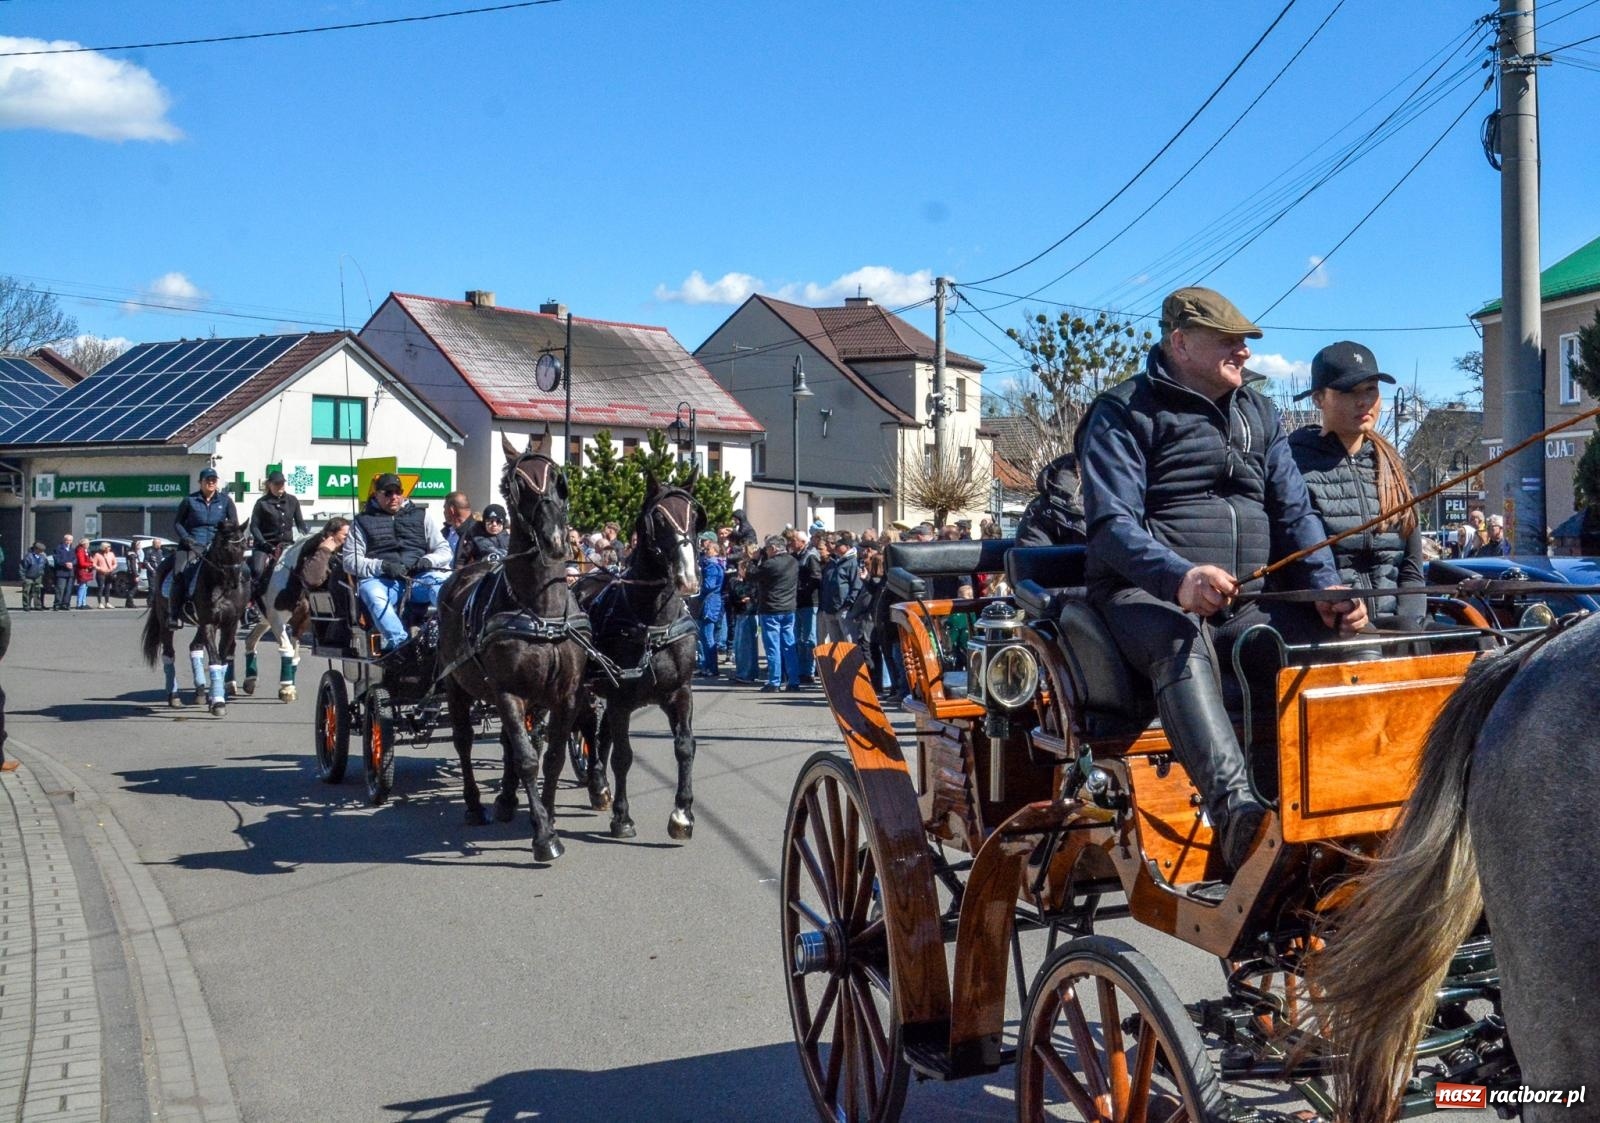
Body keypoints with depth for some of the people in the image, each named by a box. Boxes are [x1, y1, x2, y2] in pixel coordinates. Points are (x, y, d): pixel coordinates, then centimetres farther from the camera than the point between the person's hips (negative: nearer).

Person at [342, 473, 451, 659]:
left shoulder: (423, 515, 21)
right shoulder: (363, 521, 17)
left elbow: (444, 551, 17)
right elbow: (350, 561, 8)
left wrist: (428, 560, -7)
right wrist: (382, 566, -10)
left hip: (420, 578, 1)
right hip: (381, 580, -1)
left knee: (441, 582, -33)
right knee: (371, 593, -36)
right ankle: (401, 642, -47)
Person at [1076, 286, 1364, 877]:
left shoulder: (1259, 414, 22)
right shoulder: (1123, 412, 1)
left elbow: (1294, 511, 17)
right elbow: (1112, 525, -11)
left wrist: (1326, 588, -2)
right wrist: (1179, 578, -30)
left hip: (1244, 603, 6)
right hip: (1145, 596, -6)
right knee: (1182, 646, -38)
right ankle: (1236, 809, -56)